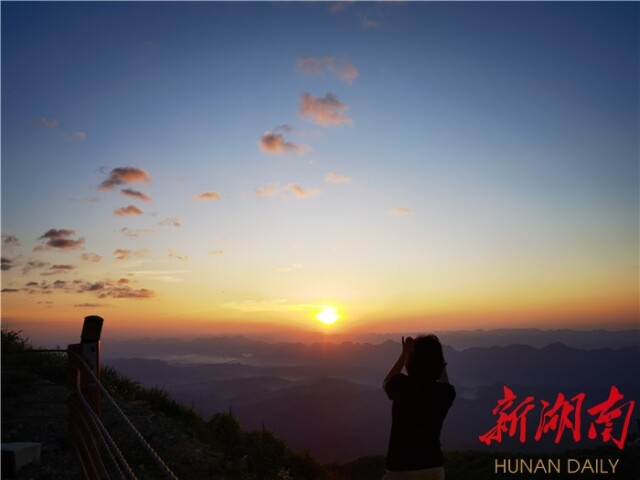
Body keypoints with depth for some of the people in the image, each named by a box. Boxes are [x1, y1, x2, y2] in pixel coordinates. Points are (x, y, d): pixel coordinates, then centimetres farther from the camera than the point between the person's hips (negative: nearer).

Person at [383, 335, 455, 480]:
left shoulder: (401, 385, -13)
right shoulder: (445, 392, -8)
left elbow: (387, 382, 14)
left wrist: (404, 353, 17)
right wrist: (437, 355, 25)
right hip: (433, 468, 2)